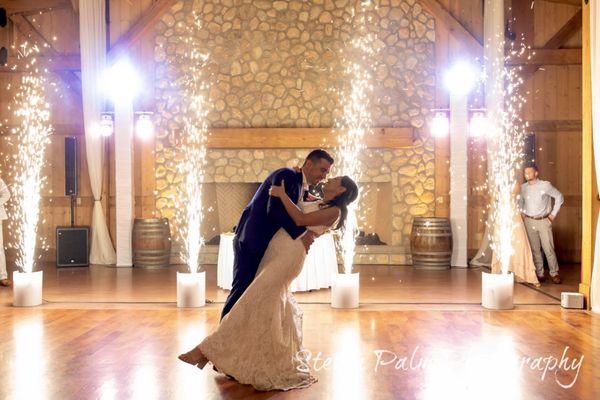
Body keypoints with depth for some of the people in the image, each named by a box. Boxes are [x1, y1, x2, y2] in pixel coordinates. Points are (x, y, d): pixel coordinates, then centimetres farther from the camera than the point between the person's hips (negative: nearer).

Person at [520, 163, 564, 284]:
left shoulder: (545, 185, -7)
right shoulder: (523, 187, 5)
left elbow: (559, 197, 1)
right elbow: (520, 200, 24)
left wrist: (553, 214, -2)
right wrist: (522, 213, 12)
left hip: (543, 221, -3)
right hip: (529, 221, 3)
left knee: (549, 249, -4)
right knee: (534, 249, 6)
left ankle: (554, 273, 8)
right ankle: (539, 274, 14)